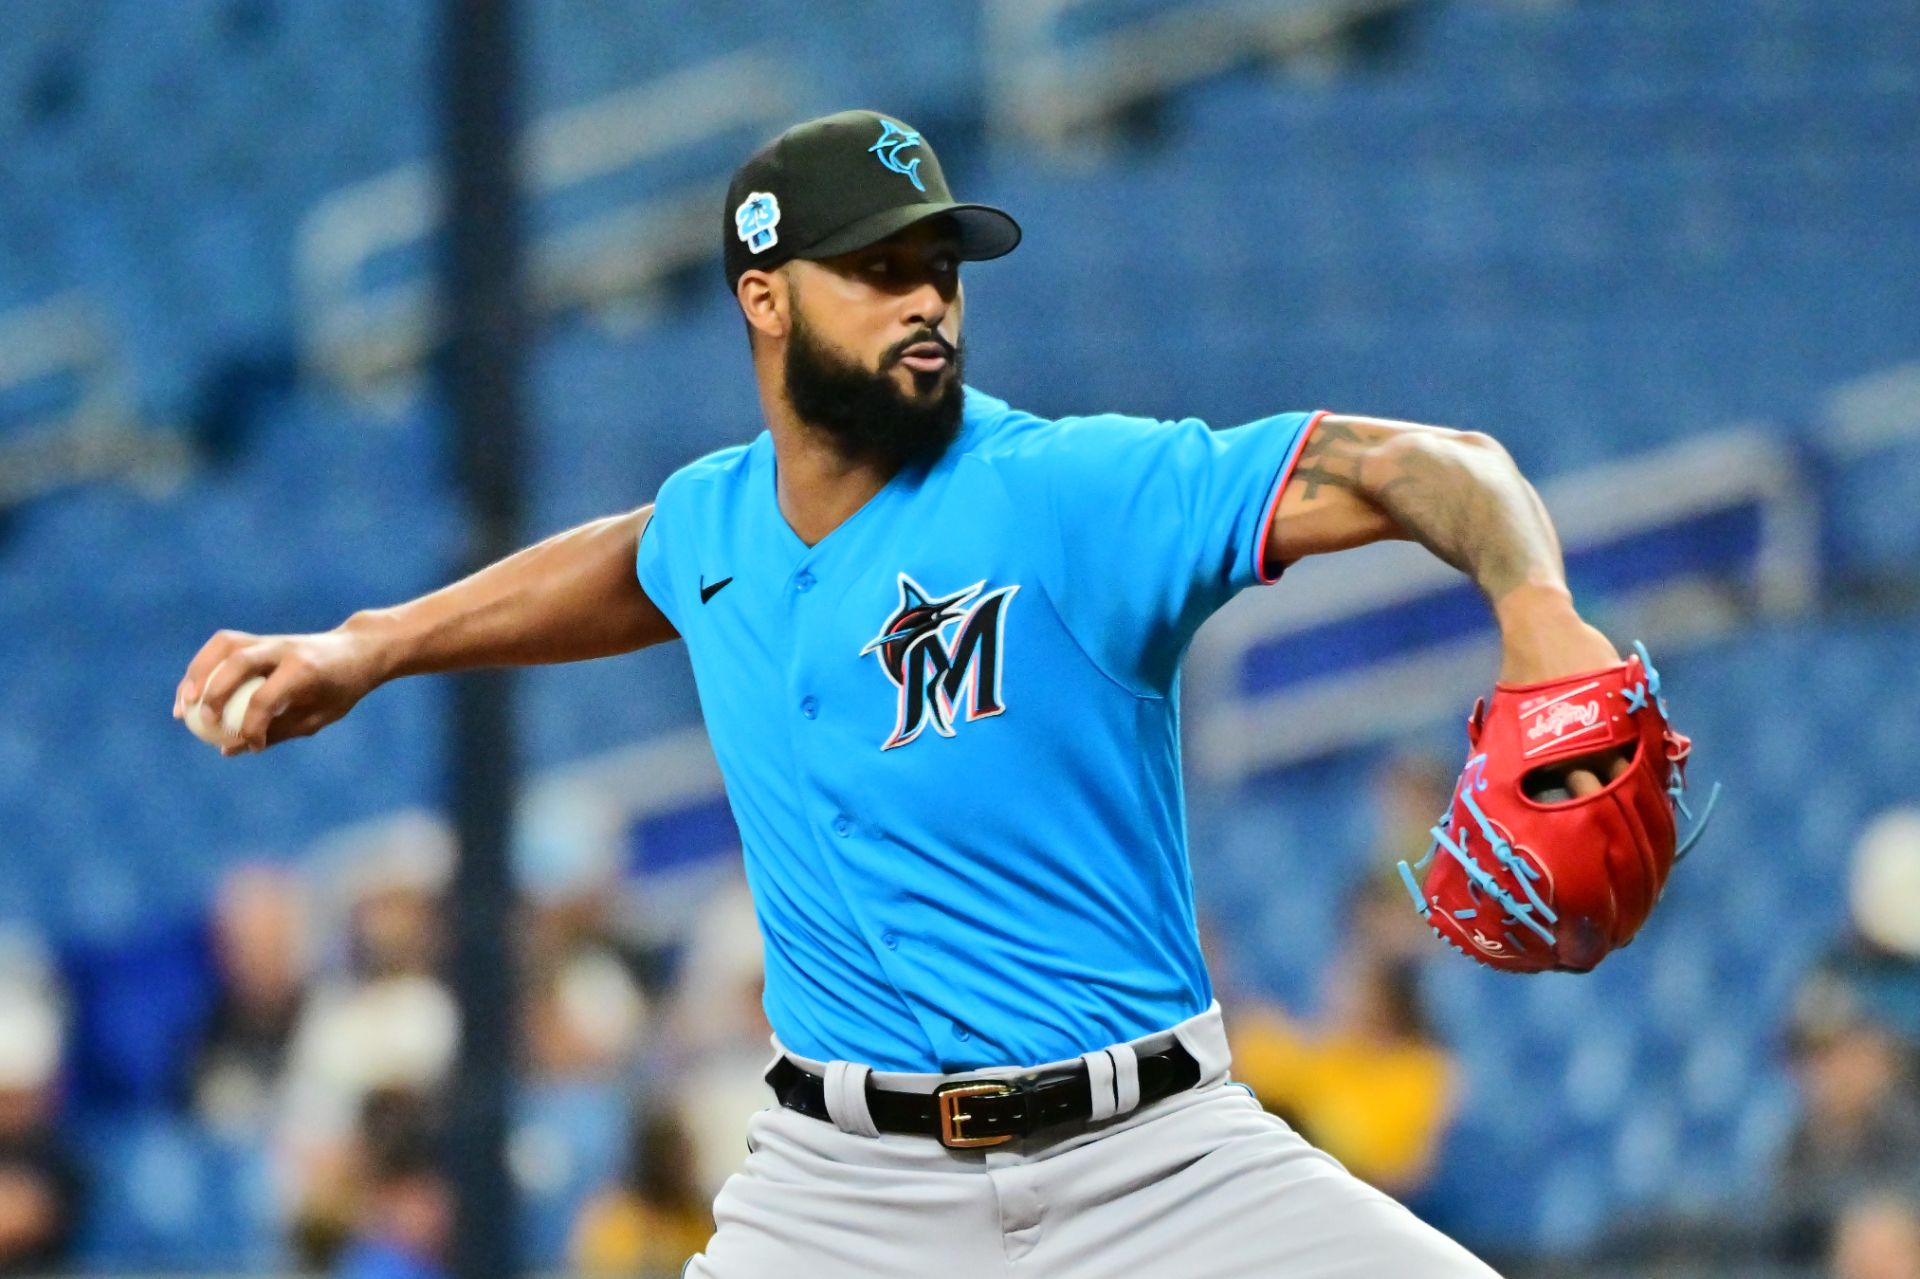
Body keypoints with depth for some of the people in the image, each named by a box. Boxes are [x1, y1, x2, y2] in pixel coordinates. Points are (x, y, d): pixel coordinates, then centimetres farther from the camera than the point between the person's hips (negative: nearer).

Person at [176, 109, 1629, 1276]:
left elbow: (1432, 469, -22)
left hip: (1154, 1159, -3)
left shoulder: (1076, 493, -13)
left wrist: (1537, 614, -42)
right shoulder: (714, 521, 5)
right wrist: (365, 650, 31)